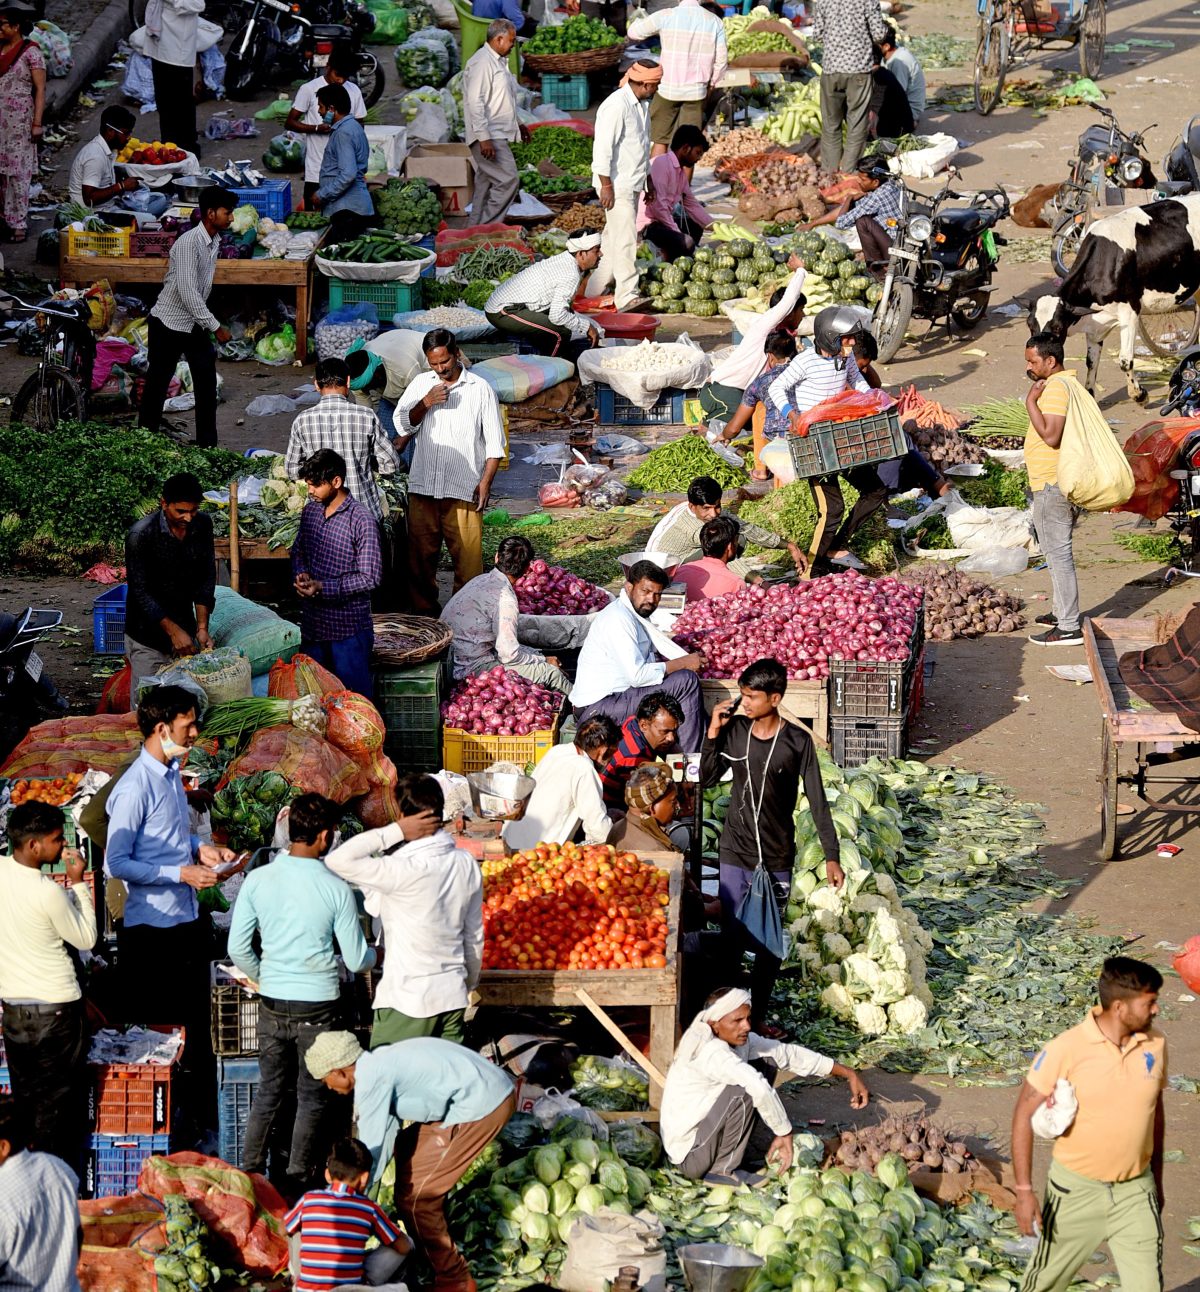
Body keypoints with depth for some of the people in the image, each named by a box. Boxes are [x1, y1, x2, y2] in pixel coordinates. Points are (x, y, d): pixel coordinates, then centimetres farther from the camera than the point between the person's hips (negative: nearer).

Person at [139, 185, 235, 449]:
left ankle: (207, 445, 8)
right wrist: (215, 326, -26)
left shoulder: (214, 242, 3)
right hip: (168, 323, -8)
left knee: (207, 383, 3)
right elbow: (187, 291, -28)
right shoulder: (188, 243, -24)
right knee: (157, 385, 5)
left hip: (195, 324, 8)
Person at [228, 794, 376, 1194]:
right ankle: (298, 1182, 15)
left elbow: (238, 948, -1)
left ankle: (249, 1172, 17)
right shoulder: (336, 889, -13)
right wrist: (376, 955, 17)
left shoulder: (258, 880, -6)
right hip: (318, 1006, -3)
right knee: (311, 1098, 11)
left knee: (268, 1091, 17)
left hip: (272, 1005, 3)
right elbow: (356, 960, -6)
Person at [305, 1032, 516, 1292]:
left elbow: (371, 1151, -10)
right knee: (406, 1149, 26)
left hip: (482, 1105, -10)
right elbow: (385, 1136, 19)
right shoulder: (378, 1063, 14)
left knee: (414, 1196, -4)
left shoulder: (371, 1080, -14)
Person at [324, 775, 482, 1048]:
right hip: (453, 995, 6)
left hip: (407, 1002, -6)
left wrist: (396, 832, -19)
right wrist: (469, 981, 26)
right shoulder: (466, 865, 0)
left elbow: (337, 861, -23)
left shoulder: (406, 870, -21)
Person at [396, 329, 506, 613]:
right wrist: (426, 403, -9)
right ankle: (423, 613, 15)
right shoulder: (420, 384, 12)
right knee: (420, 554, 6)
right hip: (422, 487, 3)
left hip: (463, 490, -3)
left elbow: (494, 443, 4)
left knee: (468, 556, -6)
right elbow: (402, 424, 6)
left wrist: (486, 481, -6)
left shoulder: (480, 389, 3)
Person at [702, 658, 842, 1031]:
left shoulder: (797, 742, -11)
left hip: (777, 856, -2)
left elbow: (817, 801, -7)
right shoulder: (735, 731, -3)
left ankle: (758, 1013, 19)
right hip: (735, 852, 2)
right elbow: (707, 778, 6)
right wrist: (713, 733, -8)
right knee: (732, 935, 3)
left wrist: (832, 857, -10)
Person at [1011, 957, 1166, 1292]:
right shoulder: (1067, 1049, -19)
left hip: (1135, 1190, 3)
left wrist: (1157, 1179, 18)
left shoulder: (1155, 1043, -5)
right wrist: (1024, 1190, -16)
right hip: (1077, 1189, -3)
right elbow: (1025, 1114, -12)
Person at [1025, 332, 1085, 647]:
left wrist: (1031, 402, -20)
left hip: (1052, 486, -11)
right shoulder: (1070, 384, 15)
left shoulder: (1056, 388, -18)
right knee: (1057, 551, 20)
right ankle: (1063, 612, 30)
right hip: (1059, 483, 11)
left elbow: (1051, 436, -27)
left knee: (1058, 552, -7)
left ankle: (1068, 628, -7)